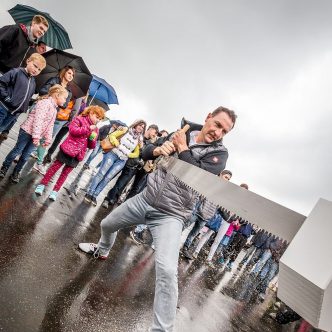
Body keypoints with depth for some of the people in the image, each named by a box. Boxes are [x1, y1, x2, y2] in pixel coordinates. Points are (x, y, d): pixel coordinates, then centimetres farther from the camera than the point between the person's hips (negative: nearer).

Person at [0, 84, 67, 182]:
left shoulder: (54, 109, 14)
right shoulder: (45, 102, -15)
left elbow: (50, 126, 16)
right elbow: (38, 119, -23)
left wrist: (48, 139, 10)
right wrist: (36, 136, -27)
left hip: (35, 136, 8)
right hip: (27, 131, -8)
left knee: (26, 156, 10)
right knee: (17, 151, 4)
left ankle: (16, 172, 24)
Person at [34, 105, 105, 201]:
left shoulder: (95, 129, 13)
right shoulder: (79, 119, -2)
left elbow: (91, 146, 14)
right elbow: (72, 130, -20)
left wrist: (93, 139, -7)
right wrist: (88, 128, -21)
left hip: (77, 155, 5)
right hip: (67, 149, -5)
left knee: (65, 173, 12)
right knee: (55, 167, 5)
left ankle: (55, 191, 21)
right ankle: (42, 184, 19)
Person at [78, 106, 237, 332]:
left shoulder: (219, 153, -11)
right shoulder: (182, 133, 2)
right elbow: (145, 153, 4)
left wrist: (182, 149, -18)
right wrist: (158, 149, -19)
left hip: (171, 215, -5)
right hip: (145, 199, 6)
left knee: (167, 271, -25)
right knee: (106, 225, 27)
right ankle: (102, 250, 63)